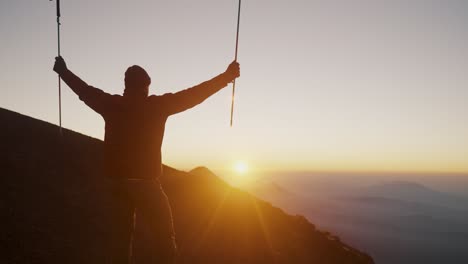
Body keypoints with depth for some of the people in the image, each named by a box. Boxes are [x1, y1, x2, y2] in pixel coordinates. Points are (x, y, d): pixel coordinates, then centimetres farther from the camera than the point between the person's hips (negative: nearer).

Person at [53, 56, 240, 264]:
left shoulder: (111, 104, 4)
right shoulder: (156, 105, -7)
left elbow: (84, 90, 19)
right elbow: (193, 94, -4)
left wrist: (63, 71, 38)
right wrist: (227, 76, 3)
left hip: (117, 181, 5)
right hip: (145, 180, -5)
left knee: (122, 236, 18)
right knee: (164, 238, 3)